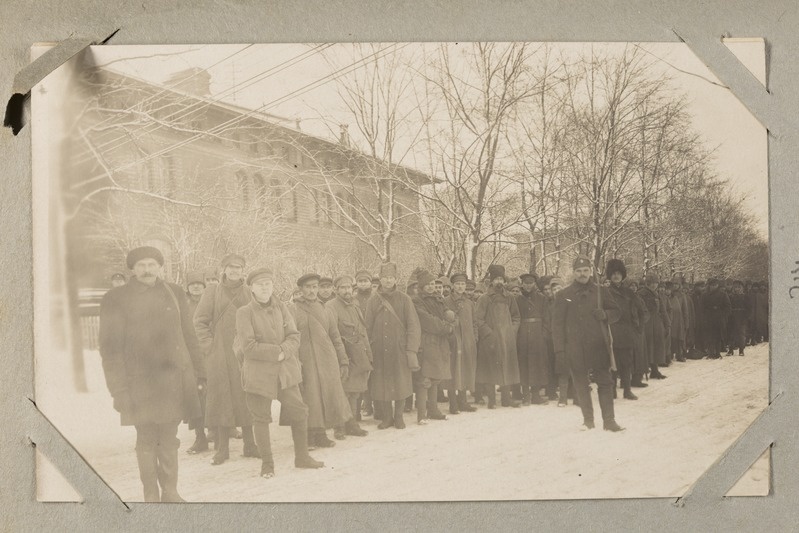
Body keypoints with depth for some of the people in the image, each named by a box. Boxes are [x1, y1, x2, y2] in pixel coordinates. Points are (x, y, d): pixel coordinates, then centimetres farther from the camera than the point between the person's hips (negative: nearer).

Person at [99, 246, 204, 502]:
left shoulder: (174, 293, 10)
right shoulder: (116, 299, 0)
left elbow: (188, 336, 14)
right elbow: (110, 348, -2)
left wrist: (198, 371, 10)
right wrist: (118, 389, -7)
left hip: (174, 380, 3)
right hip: (140, 382, -2)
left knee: (169, 439, 8)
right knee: (147, 440, 3)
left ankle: (170, 492, 18)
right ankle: (151, 495, 14)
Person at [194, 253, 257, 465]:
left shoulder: (249, 293, 8)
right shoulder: (212, 292, 3)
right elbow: (200, 321, 1)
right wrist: (209, 346, -6)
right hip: (220, 355, -2)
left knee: (246, 398, 5)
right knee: (221, 398, 0)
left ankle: (249, 445, 14)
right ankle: (221, 449, 7)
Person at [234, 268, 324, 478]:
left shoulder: (281, 308, 7)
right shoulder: (244, 312, -7)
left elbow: (294, 337, 2)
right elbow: (248, 347, -13)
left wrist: (284, 351, -17)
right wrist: (277, 352, -15)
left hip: (286, 370, 4)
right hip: (258, 373, -4)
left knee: (299, 412, 7)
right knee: (261, 418, 4)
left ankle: (302, 457, 24)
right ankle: (267, 463, 18)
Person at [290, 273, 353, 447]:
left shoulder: (324, 310, 15)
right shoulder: (293, 310, 1)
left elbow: (336, 338, 17)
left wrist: (343, 361, 13)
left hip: (327, 361, 4)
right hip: (306, 362, -4)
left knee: (328, 397, 3)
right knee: (310, 398, -5)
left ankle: (320, 434, 12)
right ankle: (311, 435, 6)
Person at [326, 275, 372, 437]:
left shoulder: (355, 307, 17)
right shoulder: (331, 307, -9)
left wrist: (368, 356, 17)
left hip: (359, 358, 7)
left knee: (354, 393, 13)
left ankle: (351, 424, 22)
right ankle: (339, 427, 2)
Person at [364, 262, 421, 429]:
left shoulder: (404, 299, 2)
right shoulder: (373, 301, 6)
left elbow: (413, 326, -1)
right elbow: (368, 327, 6)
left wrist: (412, 351, -8)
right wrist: (368, 351, 0)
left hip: (399, 351, -1)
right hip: (379, 351, 1)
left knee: (401, 384, 4)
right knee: (381, 386, 4)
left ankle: (398, 416, 21)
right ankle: (386, 417, 19)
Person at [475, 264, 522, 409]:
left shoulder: (509, 298, 11)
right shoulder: (484, 299, -2)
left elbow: (515, 316, 19)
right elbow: (478, 320, -6)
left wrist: (513, 330, 5)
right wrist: (489, 334, -13)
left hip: (507, 340, 4)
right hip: (490, 340, -4)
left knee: (508, 367, 6)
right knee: (491, 369, -2)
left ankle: (506, 398, 15)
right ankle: (491, 400, 4)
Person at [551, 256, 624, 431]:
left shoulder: (601, 292, 7)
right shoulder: (564, 295, 3)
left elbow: (617, 312, 13)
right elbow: (557, 323, 2)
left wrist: (605, 314, -10)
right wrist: (559, 347, -5)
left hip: (599, 345, 0)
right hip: (575, 347, 0)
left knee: (605, 382, -3)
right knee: (581, 384, 6)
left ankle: (609, 420, 2)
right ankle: (588, 420, 17)